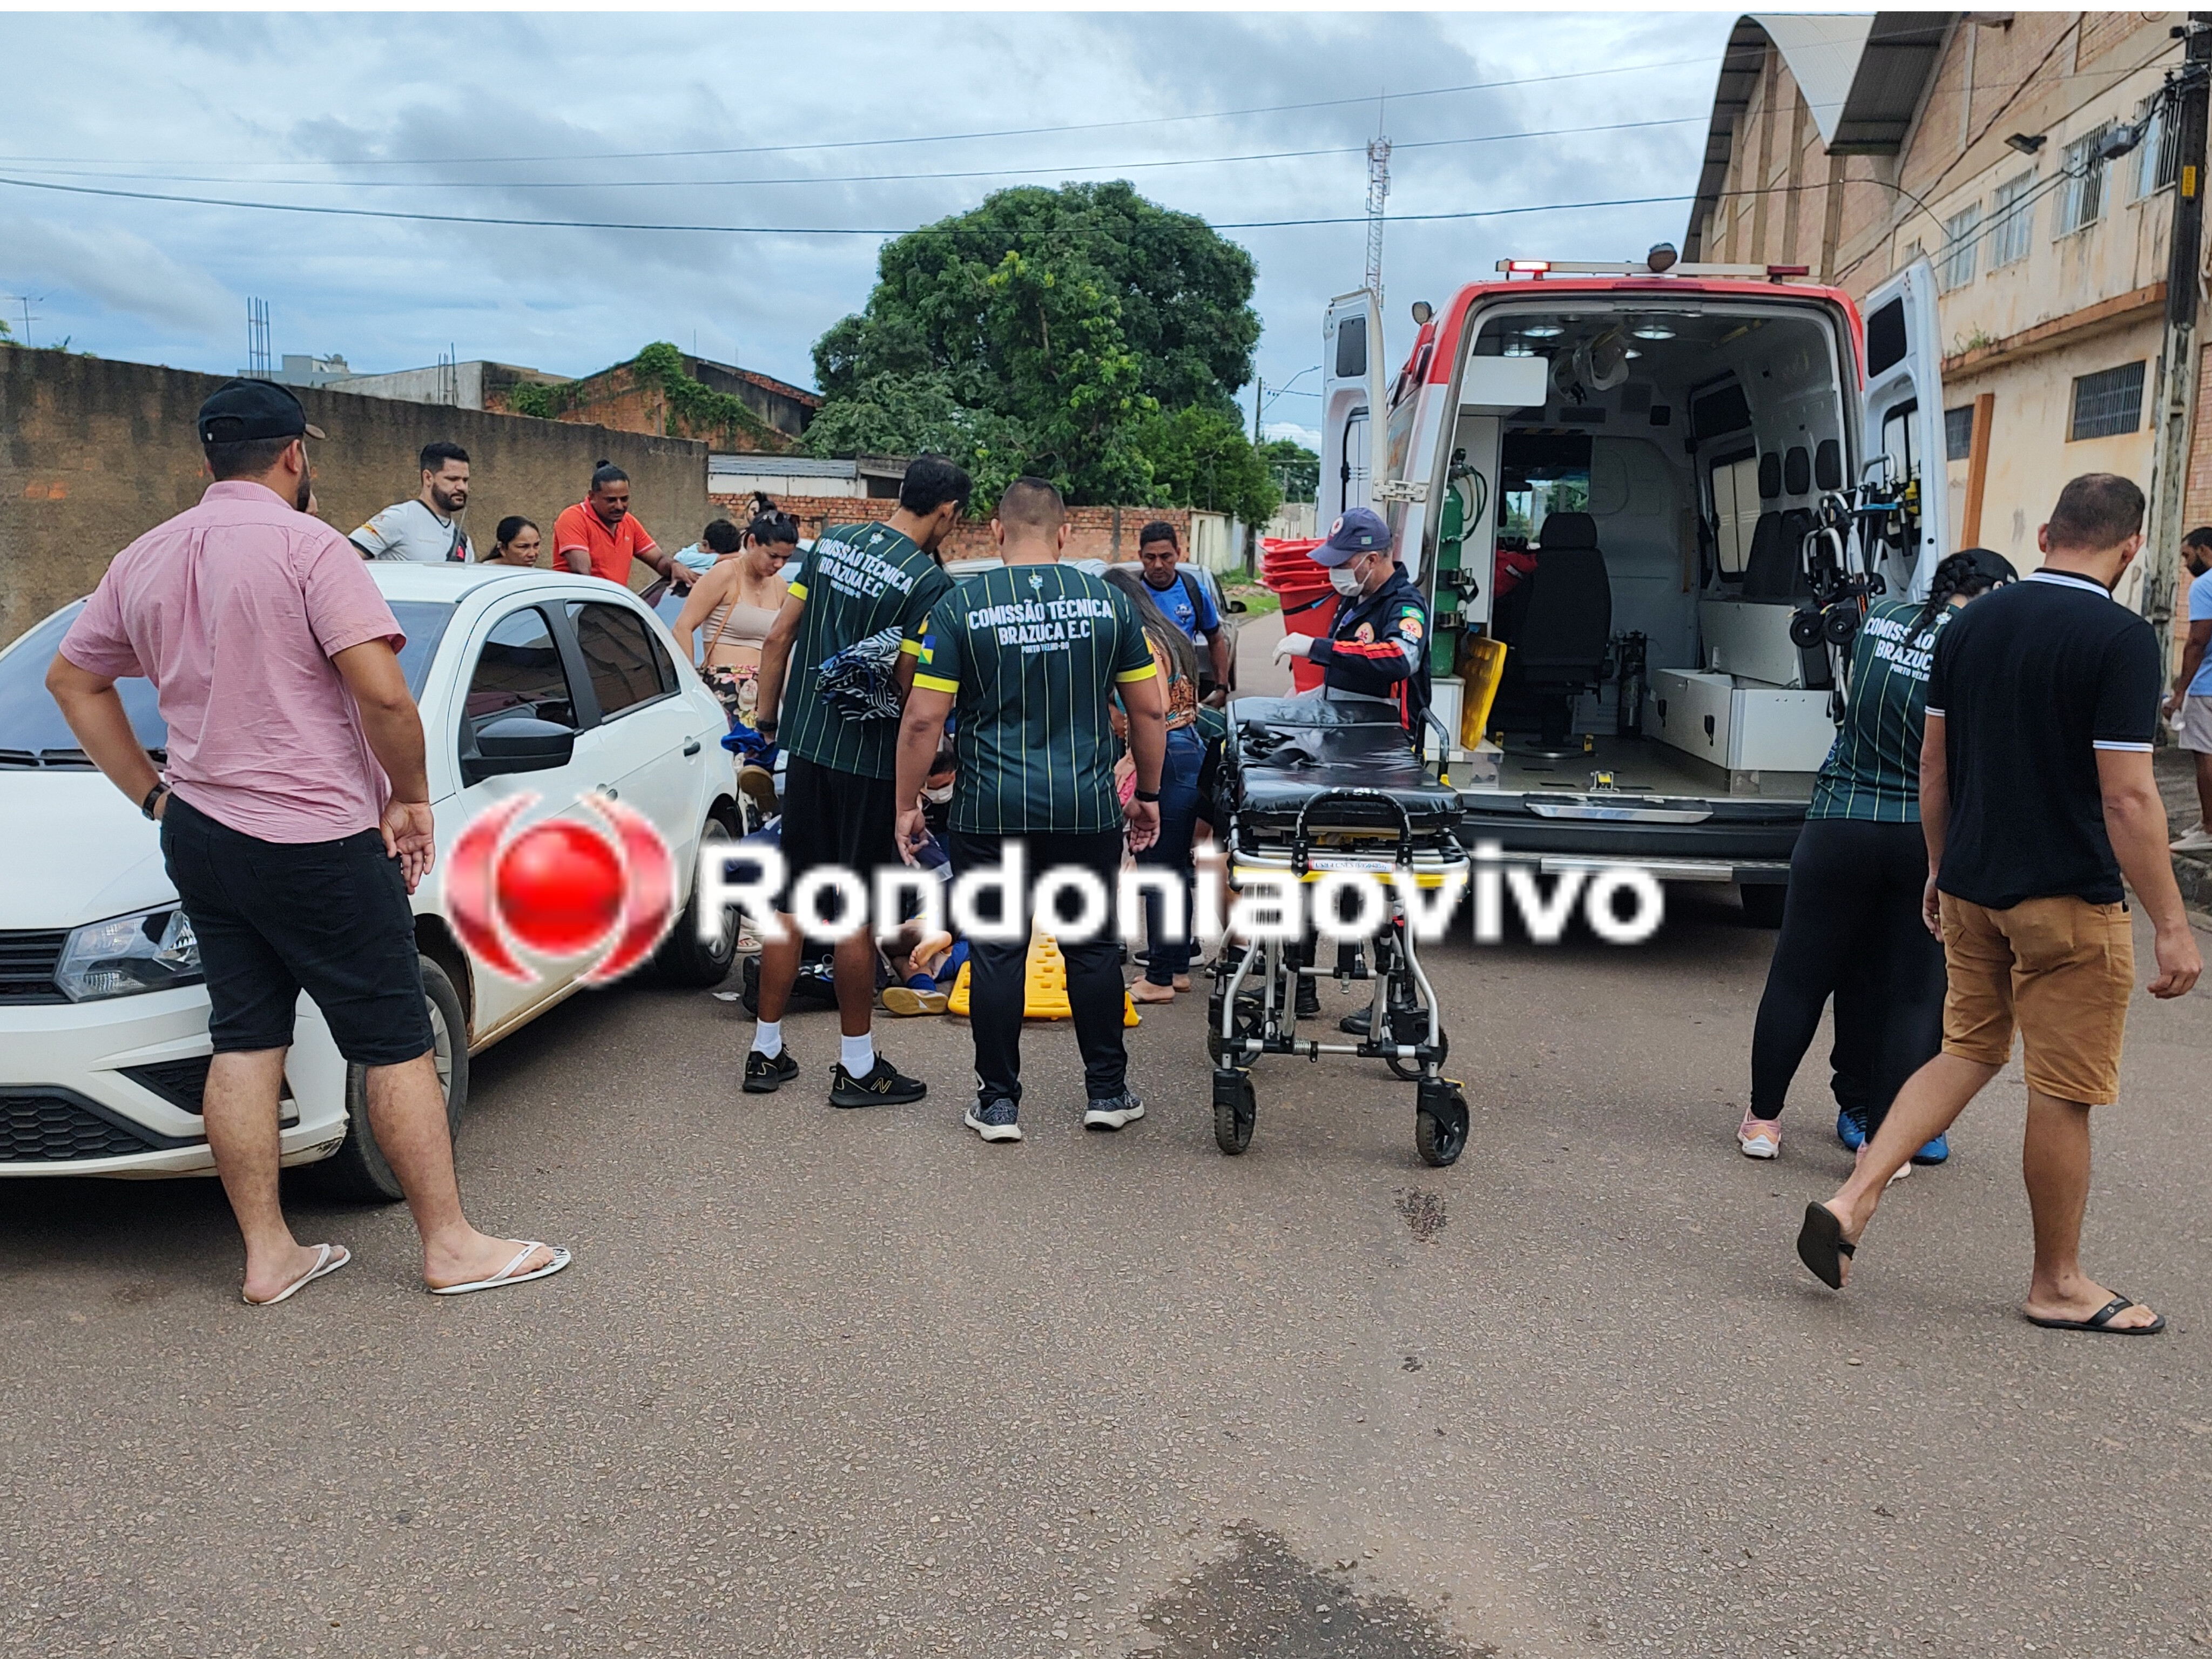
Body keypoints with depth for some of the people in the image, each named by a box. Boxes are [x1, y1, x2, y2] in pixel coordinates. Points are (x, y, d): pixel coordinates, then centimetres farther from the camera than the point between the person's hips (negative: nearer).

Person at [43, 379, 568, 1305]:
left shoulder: (146, 559, 10)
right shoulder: (307, 546, -13)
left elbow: (71, 681, 19)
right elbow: (382, 694, -22)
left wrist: (153, 794, 17)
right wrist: (410, 797, -8)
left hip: (198, 837, 7)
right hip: (318, 840, -7)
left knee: (244, 1041, 11)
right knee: (396, 1045, 1)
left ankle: (268, 1255, 18)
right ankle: (450, 1246, 8)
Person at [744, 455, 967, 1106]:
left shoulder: (831, 542, 6)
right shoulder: (928, 581, -13)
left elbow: (778, 639, 7)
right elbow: (908, 688, -15)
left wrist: (766, 722, 14)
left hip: (805, 743, 6)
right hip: (870, 760, -6)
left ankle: (766, 1051, 21)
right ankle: (857, 1066, 14)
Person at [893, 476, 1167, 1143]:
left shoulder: (961, 606, -4)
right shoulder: (1108, 601, 2)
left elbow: (923, 720, -7)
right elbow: (1150, 711, 6)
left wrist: (907, 804, 4)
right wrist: (1148, 794, 17)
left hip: (991, 811, -1)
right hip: (1087, 808, 2)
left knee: (997, 954, 7)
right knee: (1092, 948, 14)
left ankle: (999, 1102, 15)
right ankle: (1107, 1091, 23)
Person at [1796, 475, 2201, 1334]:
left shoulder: (1969, 624, 4)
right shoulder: (2122, 640, -15)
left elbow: (1934, 764, 9)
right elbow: (2127, 795, -19)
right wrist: (2171, 925, -12)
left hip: (1971, 886, 6)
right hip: (2070, 901, -6)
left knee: (1968, 1052, 19)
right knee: (2064, 1093, 7)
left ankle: (1852, 1199, 5)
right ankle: (2058, 1283, 22)